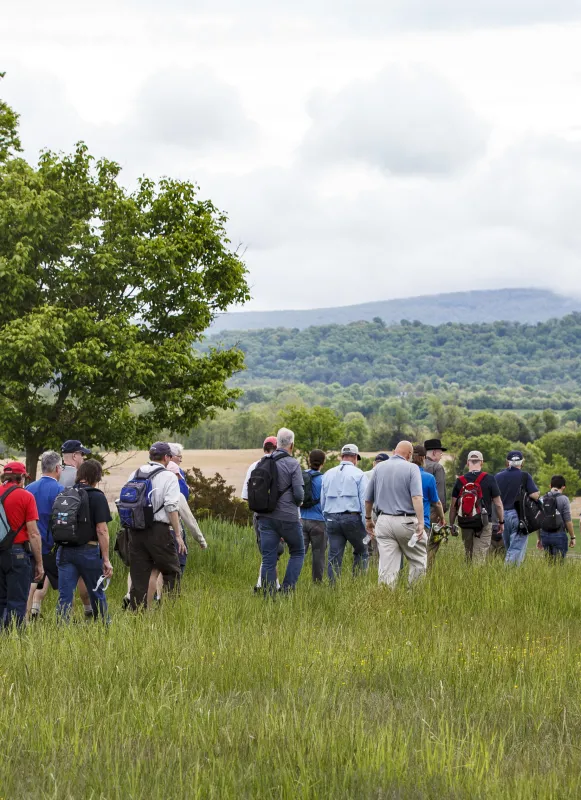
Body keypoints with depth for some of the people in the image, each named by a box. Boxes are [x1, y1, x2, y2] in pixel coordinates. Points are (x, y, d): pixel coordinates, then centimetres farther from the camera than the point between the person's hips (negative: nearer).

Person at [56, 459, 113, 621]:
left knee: (64, 596, 2)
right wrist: (106, 559, -9)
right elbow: (101, 530, -11)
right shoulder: (97, 497, -7)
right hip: (88, 550, -3)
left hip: (64, 551, 3)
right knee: (97, 594, 12)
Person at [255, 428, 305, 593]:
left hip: (265, 517, 4)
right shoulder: (292, 464, -10)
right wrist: (296, 504, 8)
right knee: (298, 553, 13)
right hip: (288, 517, -4)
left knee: (268, 559, 5)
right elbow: (299, 494, -13)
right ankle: (287, 589, 1)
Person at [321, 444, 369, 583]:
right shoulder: (358, 474, 0)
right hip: (352, 518, -4)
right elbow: (364, 501, -5)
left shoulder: (328, 474, 15)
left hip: (332, 519, 4)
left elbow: (322, 501, 18)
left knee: (334, 557, 4)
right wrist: (367, 525, -5)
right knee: (361, 552, 9)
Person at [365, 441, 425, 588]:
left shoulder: (379, 468, 9)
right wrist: (420, 522, -20)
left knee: (387, 567, 2)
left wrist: (368, 519, 27)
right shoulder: (411, 468, -5)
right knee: (418, 562, 12)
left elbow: (368, 499, 14)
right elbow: (416, 497, -18)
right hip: (406, 521, -4)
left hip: (383, 521, 4)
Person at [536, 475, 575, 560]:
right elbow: (568, 520, -9)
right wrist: (572, 537, 0)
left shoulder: (542, 499, 8)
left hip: (544, 534, 5)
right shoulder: (563, 499, -6)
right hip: (559, 534, -5)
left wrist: (538, 538, 19)